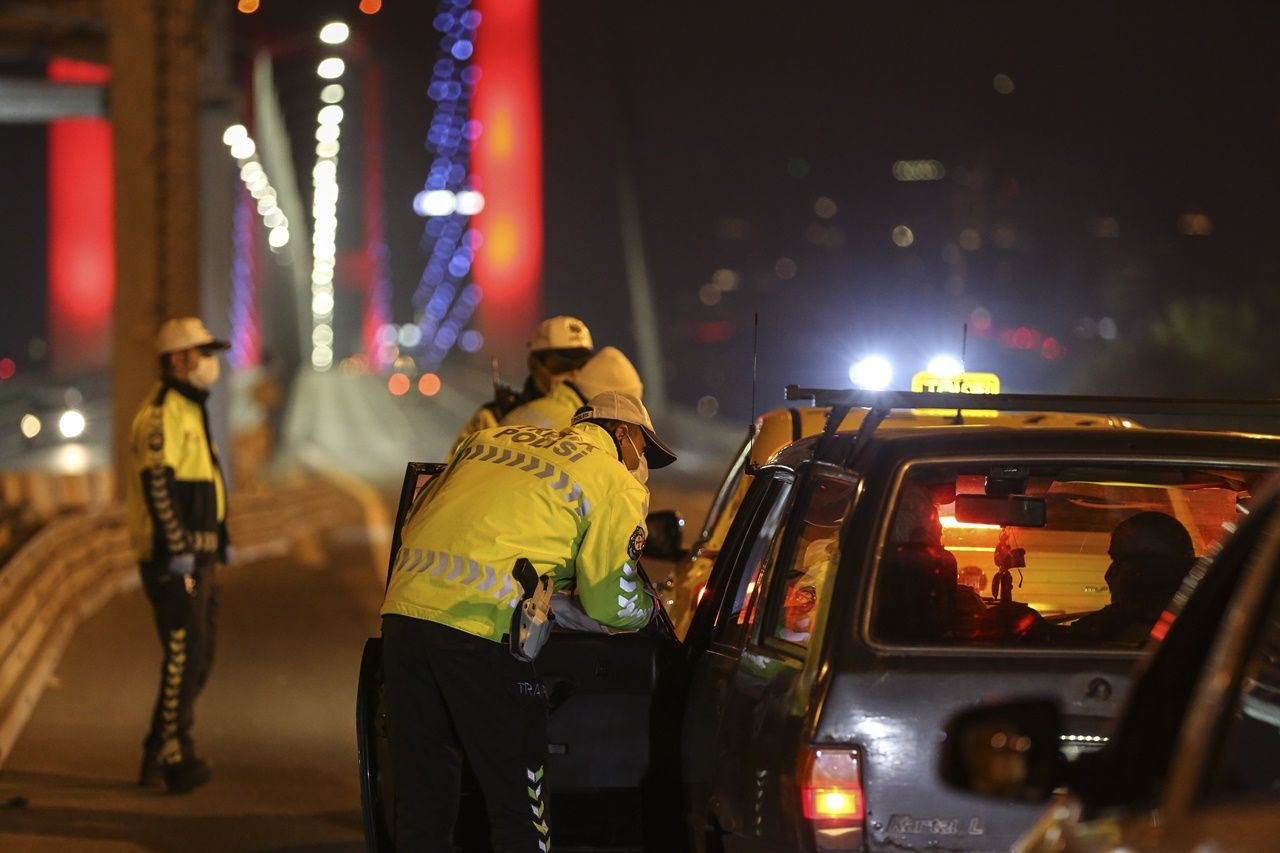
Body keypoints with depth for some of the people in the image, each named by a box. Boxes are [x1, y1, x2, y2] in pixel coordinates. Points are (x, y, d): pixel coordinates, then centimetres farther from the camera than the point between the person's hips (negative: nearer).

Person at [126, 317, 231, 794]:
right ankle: (175, 755, -11)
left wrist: (216, 542, 23)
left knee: (198, 659, 11)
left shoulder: (190, 413, 19)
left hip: (197, 558, 10)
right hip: (174, 559, -10)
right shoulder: (163, 414, -13)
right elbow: (158, 485, -21)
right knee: (184, 656, -13)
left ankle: (158, 756, 17)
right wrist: (178, 551, -25)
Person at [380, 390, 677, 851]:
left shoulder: (488, 439, 25)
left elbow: (414, 522, 28)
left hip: (405, 609, 6)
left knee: (420, 801, 15)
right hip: (486, 633, -6)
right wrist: (648, 606, 26)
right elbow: (612, 604, 3)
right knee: (518, 811, 6)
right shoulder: (619, 486, 8)